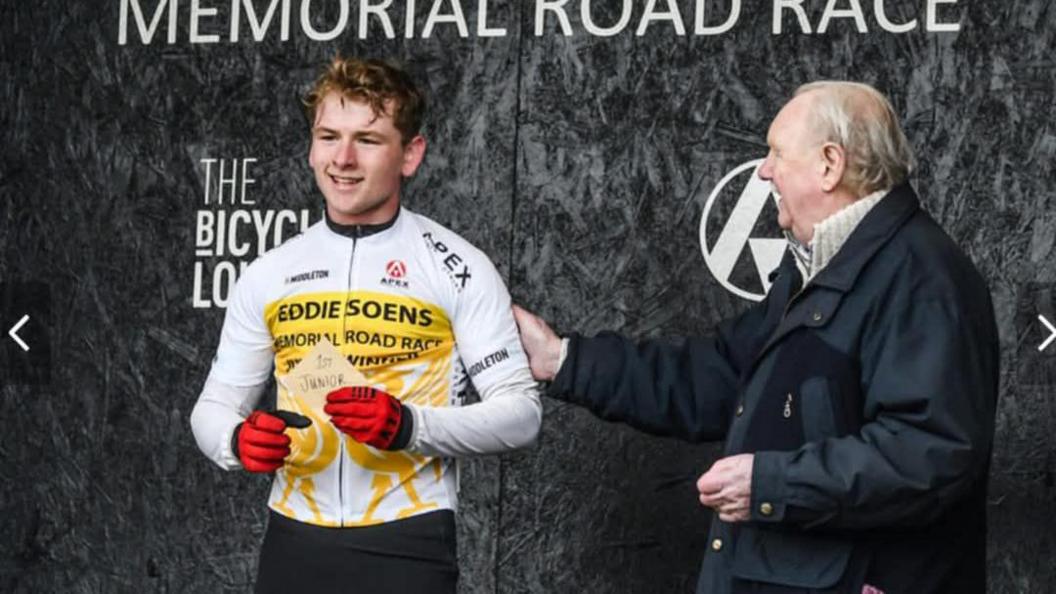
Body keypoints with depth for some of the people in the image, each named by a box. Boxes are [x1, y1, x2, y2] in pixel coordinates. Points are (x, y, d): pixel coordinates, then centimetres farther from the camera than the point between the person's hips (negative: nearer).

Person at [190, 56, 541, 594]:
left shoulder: (459, 270, -5)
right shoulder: (268, 275, 6)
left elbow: (520, 414, -7)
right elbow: (213, 408, 11)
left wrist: (410, 427, -22)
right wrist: (238, 440, -12)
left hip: (407, 543, -3)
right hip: (293, 541, 4)